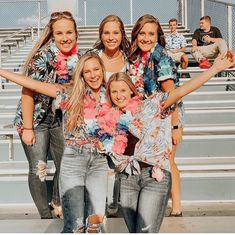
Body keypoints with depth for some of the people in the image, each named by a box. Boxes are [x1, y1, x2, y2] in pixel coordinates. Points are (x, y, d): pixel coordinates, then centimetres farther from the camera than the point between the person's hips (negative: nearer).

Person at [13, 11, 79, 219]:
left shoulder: (77, 58, -5)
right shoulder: (43, 57, -22)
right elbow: (28, 93, -19)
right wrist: (27, 128, -19)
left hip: (59, 119, 6)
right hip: (34, 119, -5)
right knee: (39, 169, -3)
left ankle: (57, 204, 33)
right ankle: (46, 216, 14)